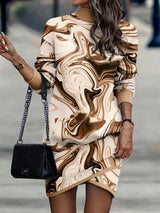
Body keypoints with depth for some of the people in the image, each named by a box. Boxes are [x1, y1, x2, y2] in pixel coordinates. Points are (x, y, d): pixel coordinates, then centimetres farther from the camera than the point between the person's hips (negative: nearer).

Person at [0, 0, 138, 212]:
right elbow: (42, 82, 4)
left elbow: (126, 84, 9)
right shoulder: (55, 27, 5)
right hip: (62, 134, 1)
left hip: (105, 138, 0)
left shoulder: (124, 31, 6)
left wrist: (127, 125, -3)